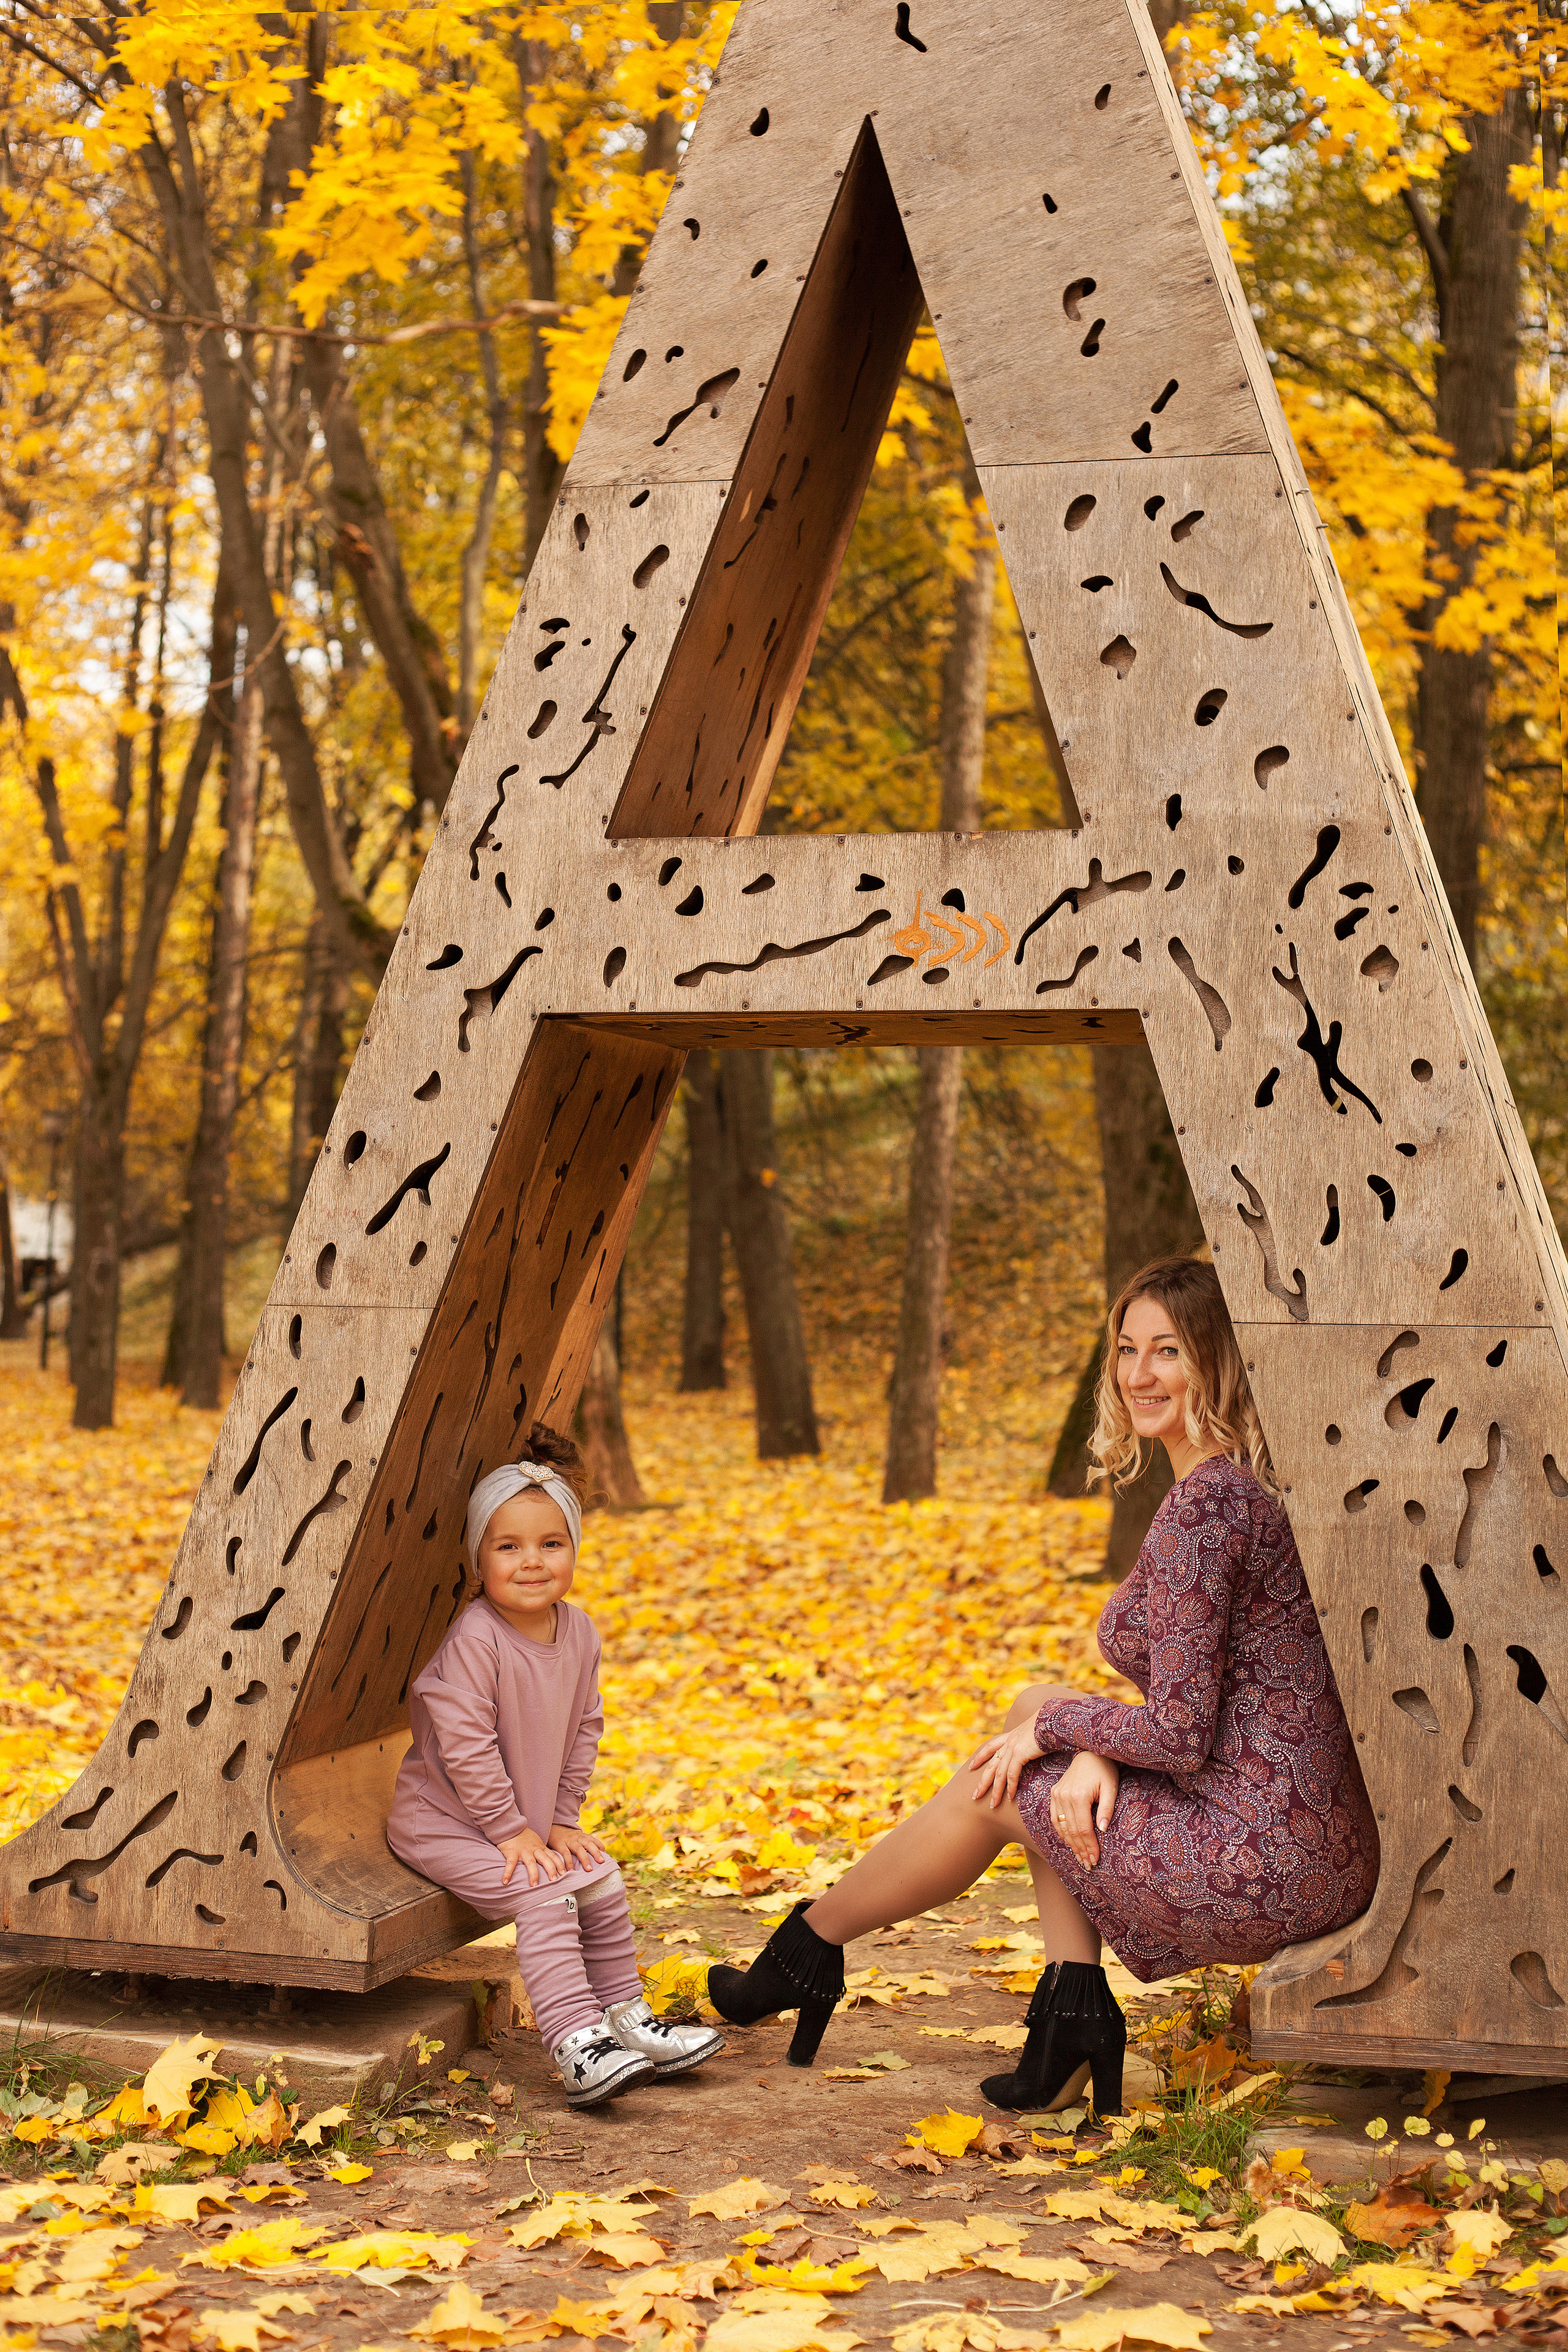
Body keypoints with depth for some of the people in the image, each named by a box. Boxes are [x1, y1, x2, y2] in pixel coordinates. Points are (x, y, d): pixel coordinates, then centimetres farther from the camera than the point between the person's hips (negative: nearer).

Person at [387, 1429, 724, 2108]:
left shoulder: (579, 1632, -3)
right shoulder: (475, 1639, -26)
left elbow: (584, 1728, 6)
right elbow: (465, 1744, -25)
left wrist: (562, 1819, 2)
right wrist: (510, 1830, -19)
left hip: (529, 1817, 7)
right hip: (444, 1818, -7)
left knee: (603, 1882, 1)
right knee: (544, 1899, -22)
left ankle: (626, 2018, 16)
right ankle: (576, 2048, -23)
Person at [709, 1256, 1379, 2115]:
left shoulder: (1204, 1503, -18)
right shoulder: (1250, 1481, 13)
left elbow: (1180, 1736, -19)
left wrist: (1059, 1726, -1)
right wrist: (1096, 1751, 0)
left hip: (1270, 1867, -9)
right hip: (1324, 1846, 9)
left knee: (992, 1788, 7)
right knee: (1037, 1711, 19)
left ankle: (809, 1946, 31)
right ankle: (1075, 2011, 12)